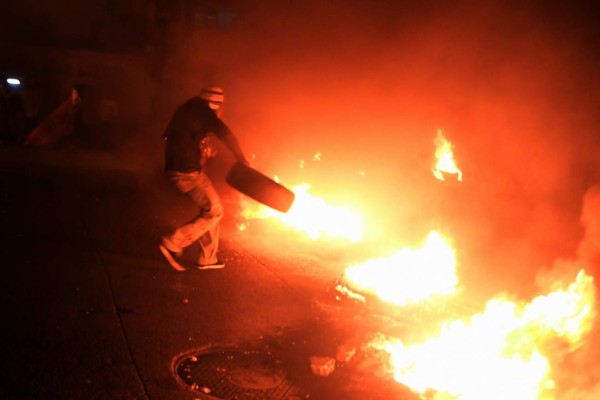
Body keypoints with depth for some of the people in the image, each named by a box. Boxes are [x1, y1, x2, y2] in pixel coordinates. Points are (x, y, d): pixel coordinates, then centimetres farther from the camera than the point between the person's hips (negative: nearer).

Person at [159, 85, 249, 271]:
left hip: (178, 168, 10)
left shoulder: (189, 110, 17)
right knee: (214, 211, -3)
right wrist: (241, 158, -11)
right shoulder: (201, 109, -11)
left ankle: (207, 258, 19)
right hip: (187, 171, -10)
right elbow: (224, 133, -21)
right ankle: (173, 244, -5)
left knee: (209, 209, 15)